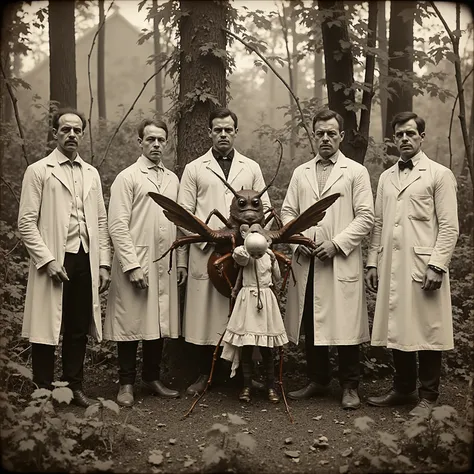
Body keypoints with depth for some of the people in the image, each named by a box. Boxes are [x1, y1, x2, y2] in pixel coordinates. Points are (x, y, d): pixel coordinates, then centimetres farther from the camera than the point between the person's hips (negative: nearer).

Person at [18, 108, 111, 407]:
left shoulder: (91, 174, 14)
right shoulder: (38, 171, 0)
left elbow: (102, 222, 13)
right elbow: (26, 222, -5)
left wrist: (104, 263, 6)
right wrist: (48, 260, -13)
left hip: (86, 260, 4)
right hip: (54, 261, -4)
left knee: (79, 329, 10)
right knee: (47, 330, 1)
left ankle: (75, 388, 21)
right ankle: (44, 392, 13)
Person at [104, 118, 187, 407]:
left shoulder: (173, 180, 13)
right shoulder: (127, 178, -2)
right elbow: (118, 226, -9)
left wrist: (182, 260, 9)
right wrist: (133, 265, -15)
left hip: (165, 264, 5)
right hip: (136, 262, -5)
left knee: (160, 322, 9)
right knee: (132, 322, 0)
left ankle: (152, 378, 23)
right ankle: (127, 384, 11)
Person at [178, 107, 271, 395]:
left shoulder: (252, 168, 13)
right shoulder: (194, 169, 9)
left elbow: (265, 208, 11)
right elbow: (184, 212, 4)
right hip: (206, 252, -1)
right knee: (205, 314, 1)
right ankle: (204, 374, 14)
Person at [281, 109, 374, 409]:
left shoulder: (356, 172, 4)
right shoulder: (301, 173, 16)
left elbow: (366, 217, -2)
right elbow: (288, 212, 15)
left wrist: (337, 243, -12)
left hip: (342, 261, -4)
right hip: (306, 261, 4)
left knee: (345, 326, -2)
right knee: (310, 325, 8)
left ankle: (350, 387, 11)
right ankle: (318, 381, 22)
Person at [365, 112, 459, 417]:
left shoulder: (440, 174, 0)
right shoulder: (386, 177, 16)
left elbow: (449, 226, -5)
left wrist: (437, 265, -13)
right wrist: (373, 262, 10)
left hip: (423, 265, -5)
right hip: (391, 266, 5)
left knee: (426, 331, 0)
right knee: (397, 330, 9)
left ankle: (428, 396, 13)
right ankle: (403, 389, 24)